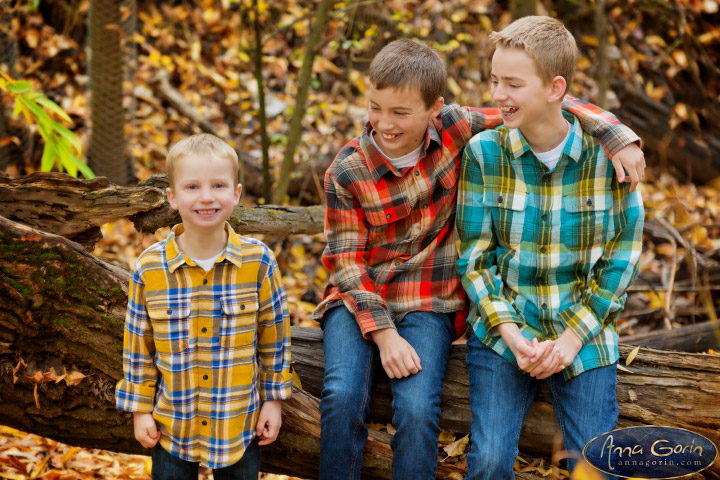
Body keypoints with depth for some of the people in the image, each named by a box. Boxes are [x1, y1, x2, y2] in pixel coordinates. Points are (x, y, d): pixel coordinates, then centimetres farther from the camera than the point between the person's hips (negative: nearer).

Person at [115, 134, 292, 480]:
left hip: (240, 423, 0)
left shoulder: (258, 261, -9)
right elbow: (137, 344, 0)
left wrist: (273, 399, 4)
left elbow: (274, 334, 1)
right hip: (171, 424, 0)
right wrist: (140, 409, 3)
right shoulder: (150, 267, -10)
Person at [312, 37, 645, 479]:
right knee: (342, 397, -24)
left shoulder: (455, 130, -6)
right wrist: (384, 334, -17)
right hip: (359, 299, 0)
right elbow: (347, 260, -7)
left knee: (418, 412, -22)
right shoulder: (347, 172, -8)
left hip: (427, 305, 0)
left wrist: (618, 137, -17)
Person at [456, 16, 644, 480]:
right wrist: (509, 331, -14)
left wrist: (572, 339, -10)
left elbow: (622, 260, -2)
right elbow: (474, 256, -2)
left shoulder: (608, 154, -7)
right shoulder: (484, 153, -5)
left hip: (585, 334, 0)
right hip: (501, 328, 0)